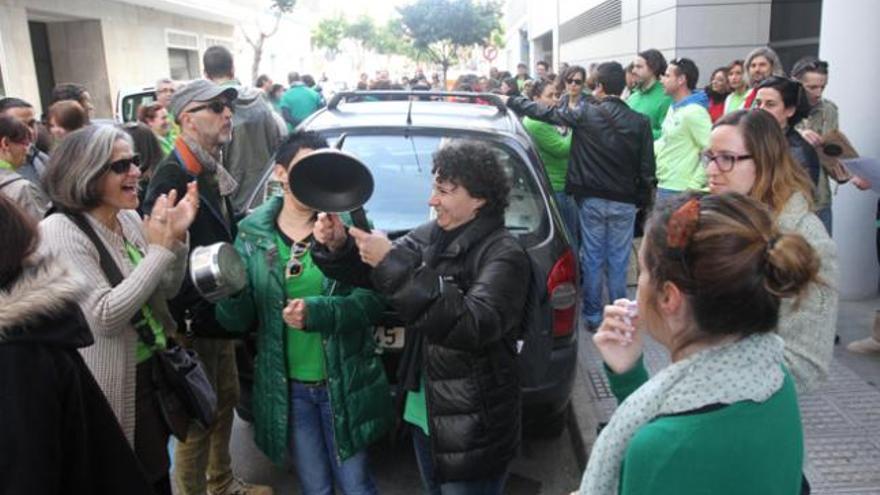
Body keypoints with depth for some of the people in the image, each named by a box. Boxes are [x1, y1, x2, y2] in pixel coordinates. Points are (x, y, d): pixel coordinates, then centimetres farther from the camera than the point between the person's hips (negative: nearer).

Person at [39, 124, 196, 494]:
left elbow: (167, 291, 7)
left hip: (153, 373, 7)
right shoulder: (61, 232, -20)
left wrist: (176, 238, -10)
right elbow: (104, 317, -28)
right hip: (113, 388, -7)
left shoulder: (130, 219, 1)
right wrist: (159, 250, -27)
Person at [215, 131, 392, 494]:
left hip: (344, 384, -1)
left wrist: (316, 313, -30)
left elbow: (372, 299, -15)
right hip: (286, 388, 2)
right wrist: (229, 294, -24)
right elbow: (239, 320, -2)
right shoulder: (253, 232, -3)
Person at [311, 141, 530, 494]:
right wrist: (338, 247, -20)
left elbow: (475, 325, -33)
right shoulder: (431, 236, 1)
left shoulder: (504, 254, -18)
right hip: (424, 413, 7)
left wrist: (393, 264, -33)